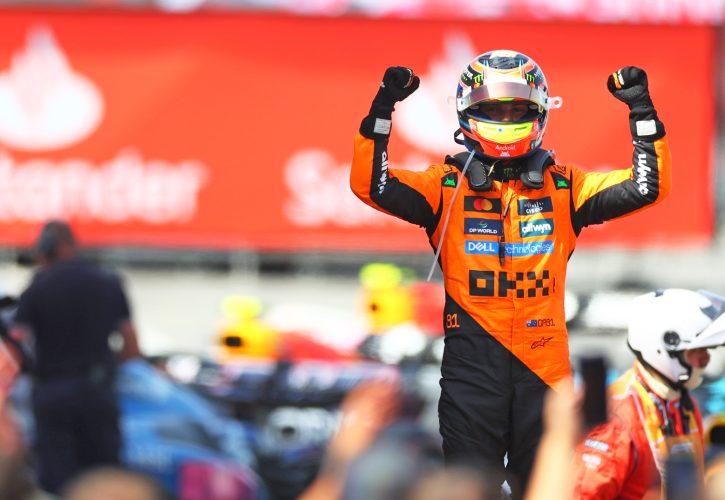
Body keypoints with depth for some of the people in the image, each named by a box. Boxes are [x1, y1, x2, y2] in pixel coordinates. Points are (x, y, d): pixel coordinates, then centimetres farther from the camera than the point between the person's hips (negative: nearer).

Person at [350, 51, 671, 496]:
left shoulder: (564, 186, 9)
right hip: (472, 358, -1)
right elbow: (371, 184, -6)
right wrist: (383, 108, -15)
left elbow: (647, 187, 3)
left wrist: (642, 110, -6)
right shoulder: (447, 185, 5)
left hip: (544, 358, 2)